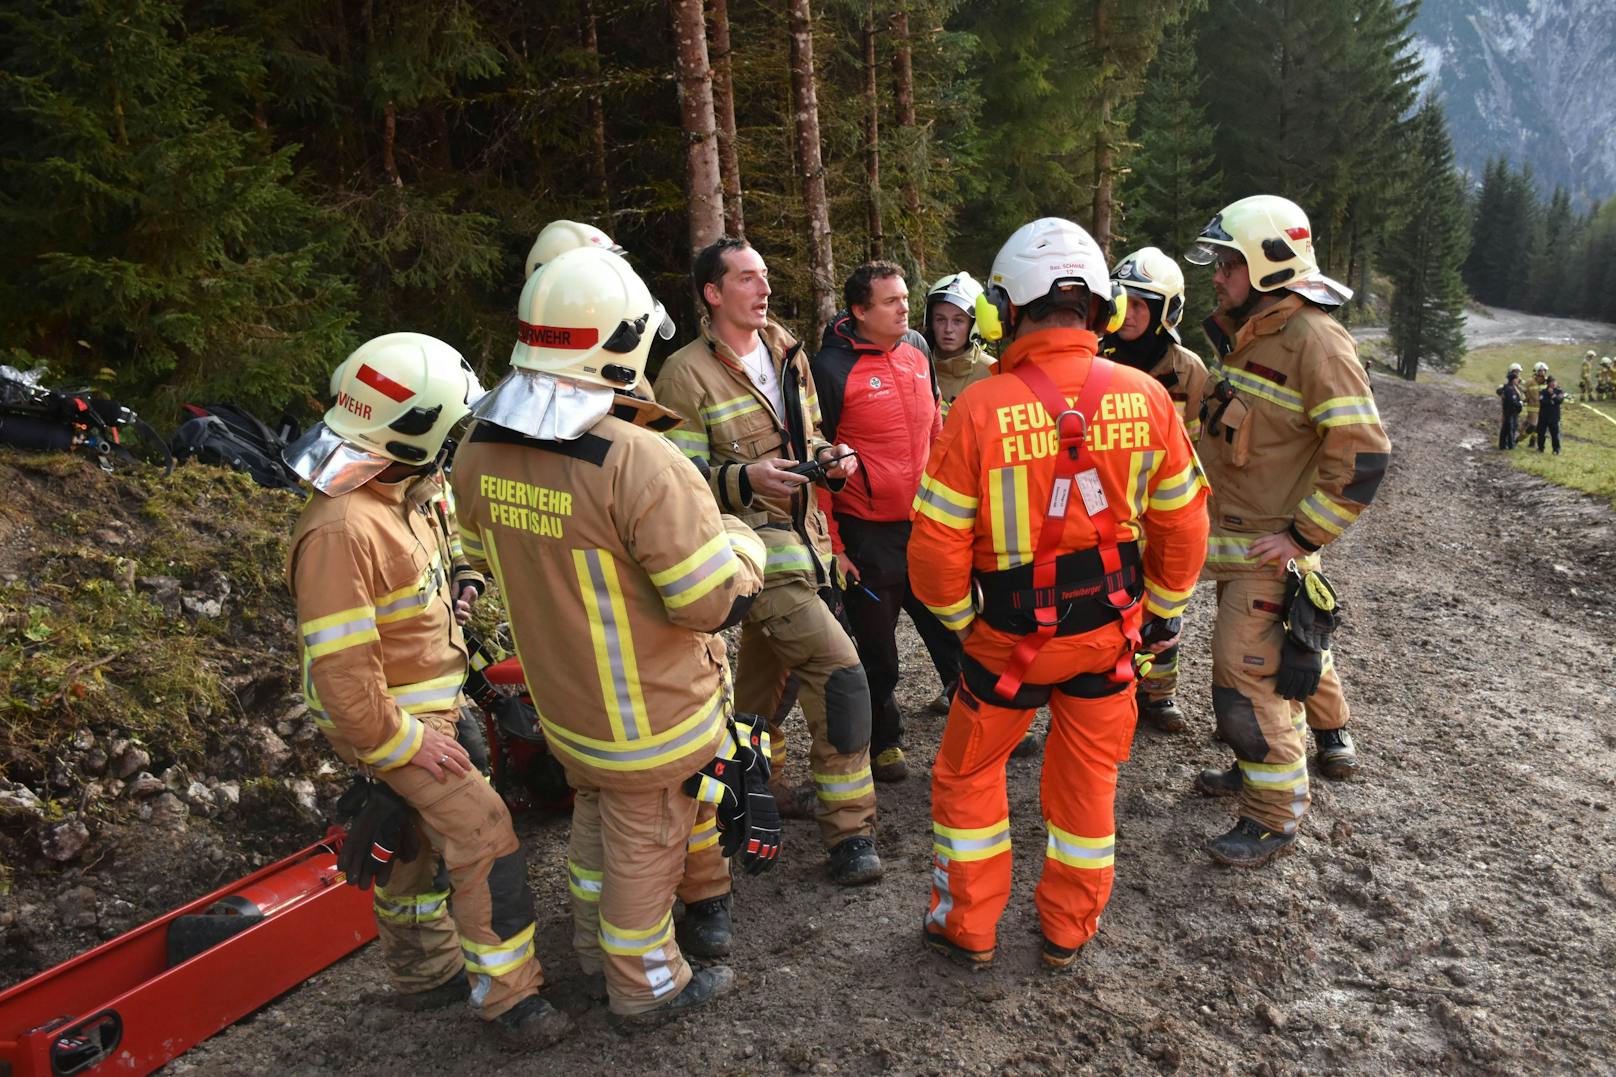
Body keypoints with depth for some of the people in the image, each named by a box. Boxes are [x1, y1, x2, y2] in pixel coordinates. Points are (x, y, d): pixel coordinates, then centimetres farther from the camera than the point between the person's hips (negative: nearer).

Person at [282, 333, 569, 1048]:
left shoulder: (409, 492, 0)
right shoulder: (342, 530, -30)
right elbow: (340, 672, -28)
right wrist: (404, 742, -21)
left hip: (425, 707, 9)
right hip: (390, 723, -9)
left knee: (417, 841, 20)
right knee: (483, 836, -8)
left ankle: (425, 972, 38)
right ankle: (506, 995, 7)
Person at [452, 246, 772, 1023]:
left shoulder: (480, 452, -9)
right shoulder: (637, 462, -33)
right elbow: (717, 603, -27)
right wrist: (744, 546, -7)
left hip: (560, 697, 7)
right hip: (649, 713, -7)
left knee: (596, 808, 29)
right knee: (645, 840, 14)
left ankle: (594, 939, 51)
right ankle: (645, 984, 36)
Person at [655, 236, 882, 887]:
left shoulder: (788, 355, 14)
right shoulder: (687, 374, -10)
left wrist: (829, 457, 4)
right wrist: (746, 478, -28)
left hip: (801, 535, 8)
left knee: (765, 667, 21)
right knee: (839, 671, -16)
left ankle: (763, 785, 41)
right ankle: (848, 831, -6)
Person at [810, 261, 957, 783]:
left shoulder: (917, 348, 4)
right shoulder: (833, 368, -14)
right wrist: (831, 544, -11)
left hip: (926, 522, 5)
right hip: (869, 535, -5)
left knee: (953, 631, 14)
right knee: (876, 647, 11)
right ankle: (883, 740, 30)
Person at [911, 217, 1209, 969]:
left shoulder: (979, 409, -20)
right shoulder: (1145, 398, -10)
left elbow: (937, 545, -16)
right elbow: (1182, 525, 0)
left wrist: (958, 619, 3)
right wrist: (1165, 612, 15)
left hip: (1010, 635, -3)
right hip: (1110, 628, 3)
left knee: (968, 774, 18)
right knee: (1088, 777, 20)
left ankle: (968, 928, 31)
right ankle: (1069, 930, 36)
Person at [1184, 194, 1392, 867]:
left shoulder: (1315, 339, -19)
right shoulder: (1246, 333, 11)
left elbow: (1364, 454, -23)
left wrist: (1304, 535, -21)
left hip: (1271, 551, -9)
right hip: (1234, 541, 9)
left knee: (1250, 677, -7)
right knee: (1273, 663, 21)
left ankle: (1274, 820, 6)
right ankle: (1259, 769, 38)